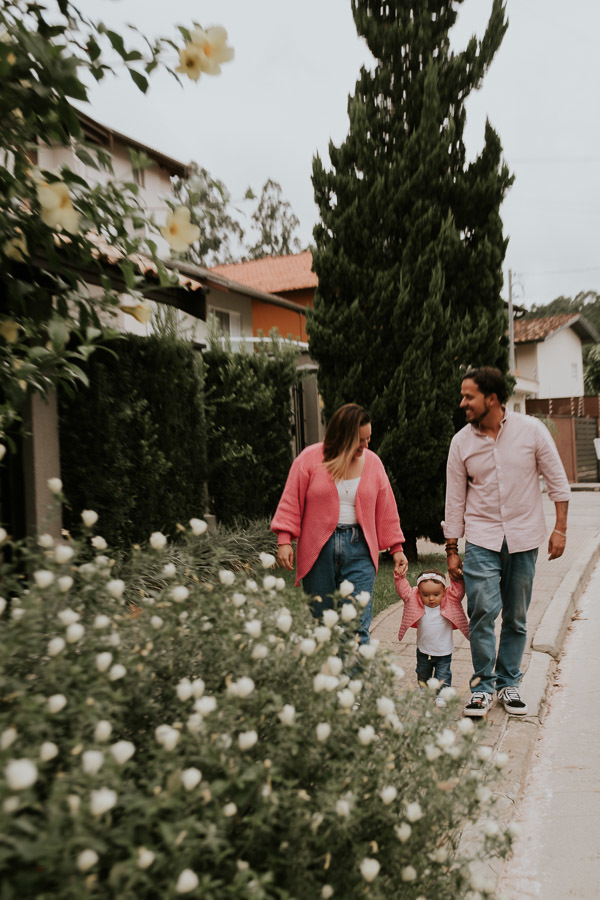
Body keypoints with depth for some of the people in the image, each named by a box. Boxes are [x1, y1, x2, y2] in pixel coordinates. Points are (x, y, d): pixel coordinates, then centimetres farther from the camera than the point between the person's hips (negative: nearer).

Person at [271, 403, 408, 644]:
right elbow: (291, 502, 1)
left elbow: (386, 509, 14)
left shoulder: (373, 462, 8)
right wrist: (284, 540, -8)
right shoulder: (310, 458, -1)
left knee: (357, 627, -7)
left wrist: (396, 547, 13)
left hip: (358, 550, 1)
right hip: (318, 550, -1)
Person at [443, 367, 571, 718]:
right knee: (483, 610, -11)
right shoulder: (462, 441, -1)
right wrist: (452, 549, 4)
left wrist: (560, 528, -2)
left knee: (516, 617, 8)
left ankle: (509, 681, 24)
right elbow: (455, 498, 4)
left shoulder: (531, 430, -6)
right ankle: (484, 685, 6)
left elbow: (558, 481, 2)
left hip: (524, 537, 0)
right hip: (481, 538, 0)